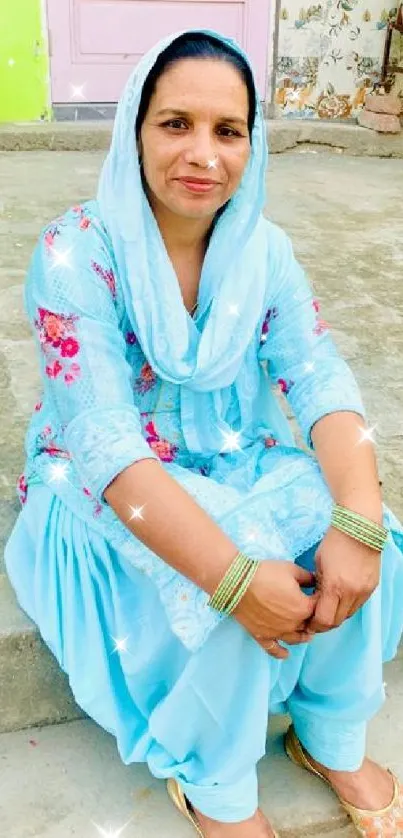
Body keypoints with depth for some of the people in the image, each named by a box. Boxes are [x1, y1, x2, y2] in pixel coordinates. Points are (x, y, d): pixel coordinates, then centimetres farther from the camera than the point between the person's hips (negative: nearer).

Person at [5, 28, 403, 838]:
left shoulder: (264, 248, -5)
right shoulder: (78, 252, -20)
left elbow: (322, 381, -12)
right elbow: (106, 441, -27)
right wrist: (236, 575, -35)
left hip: (240, 469, 5)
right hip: (108, 493, -4)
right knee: (236, 573, -31)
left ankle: (330, 738, 6)